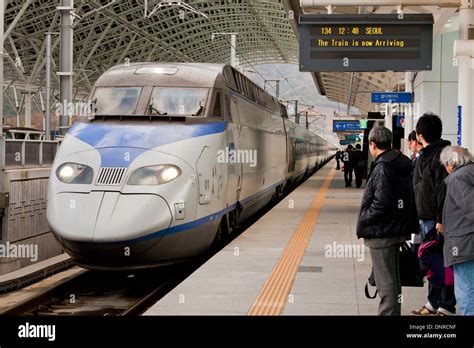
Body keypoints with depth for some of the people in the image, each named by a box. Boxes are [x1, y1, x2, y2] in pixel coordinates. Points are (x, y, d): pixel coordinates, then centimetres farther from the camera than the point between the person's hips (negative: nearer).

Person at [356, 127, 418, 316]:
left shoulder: (383, 168, -19)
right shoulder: (401, 164, 10)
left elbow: (381, 203, -26)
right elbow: (407, 198, 15)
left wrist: (364, 219, -12)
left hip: (382, 232, -10)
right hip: (398, 229, 10)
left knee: (386, 282, -4)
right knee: (393, 280, 20)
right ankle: (393, 311, 31)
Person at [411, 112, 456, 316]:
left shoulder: (441, 154, -16)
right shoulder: (424, 155, 15)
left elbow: (444, 189, -21)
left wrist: (441, 219, -23)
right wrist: (419, 217, 20)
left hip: (436, 220, -10)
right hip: (425, 218, 10)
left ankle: (446, 307, 4)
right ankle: (433, 303, 25)